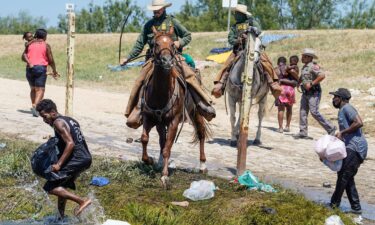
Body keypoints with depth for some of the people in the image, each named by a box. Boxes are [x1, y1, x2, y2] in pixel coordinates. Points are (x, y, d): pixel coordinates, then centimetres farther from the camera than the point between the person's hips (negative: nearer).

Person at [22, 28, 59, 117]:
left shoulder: (30, 44, 13)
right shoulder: (46, 45, 1)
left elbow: (24, 56, 0)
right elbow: (51, 60, 0)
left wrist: (29, 62, -8)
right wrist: (54, 71, 10)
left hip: (30, 68, 4)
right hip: (41, 68, -4)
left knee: (33, 89, 18)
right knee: (40, 89, -6)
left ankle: (33, 105, 16)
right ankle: (35, 106, -24)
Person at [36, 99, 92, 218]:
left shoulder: (58, 122, -9)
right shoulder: (69, 120, 19)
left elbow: (70, 143, -20)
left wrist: (58, 164, -20)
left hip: (75, 160, -10)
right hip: (85, 158, 10)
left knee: (51, 187, -8)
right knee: (62, 186, 24)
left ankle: (82, 201, -13)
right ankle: (61, 215, 30)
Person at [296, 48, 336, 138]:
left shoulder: (313, 66, -14)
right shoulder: (304, 67, 15)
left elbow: (322, 75, -28)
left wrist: (311, 84, -24)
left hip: (314, 93, -9)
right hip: (305, 93, 9)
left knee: (314, 112, -13)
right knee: (303, 111, 4)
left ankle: (330, 128, -2)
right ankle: (303, 132, 7)